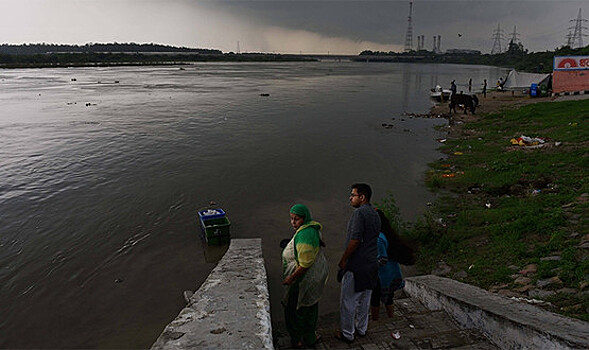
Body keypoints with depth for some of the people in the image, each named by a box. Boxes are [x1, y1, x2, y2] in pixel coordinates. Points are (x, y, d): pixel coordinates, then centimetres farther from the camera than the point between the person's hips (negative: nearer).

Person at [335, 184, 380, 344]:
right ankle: (361, 329, 35)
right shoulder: (375, 214, 9)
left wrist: (343, 260, -15)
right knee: (365, 299, 21)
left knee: (348, 301, 6)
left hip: (356, 267, -9)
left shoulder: (359, 213, -20)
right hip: (371, 265, 9)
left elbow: (355, 240, -25)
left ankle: (347, 334, 18)